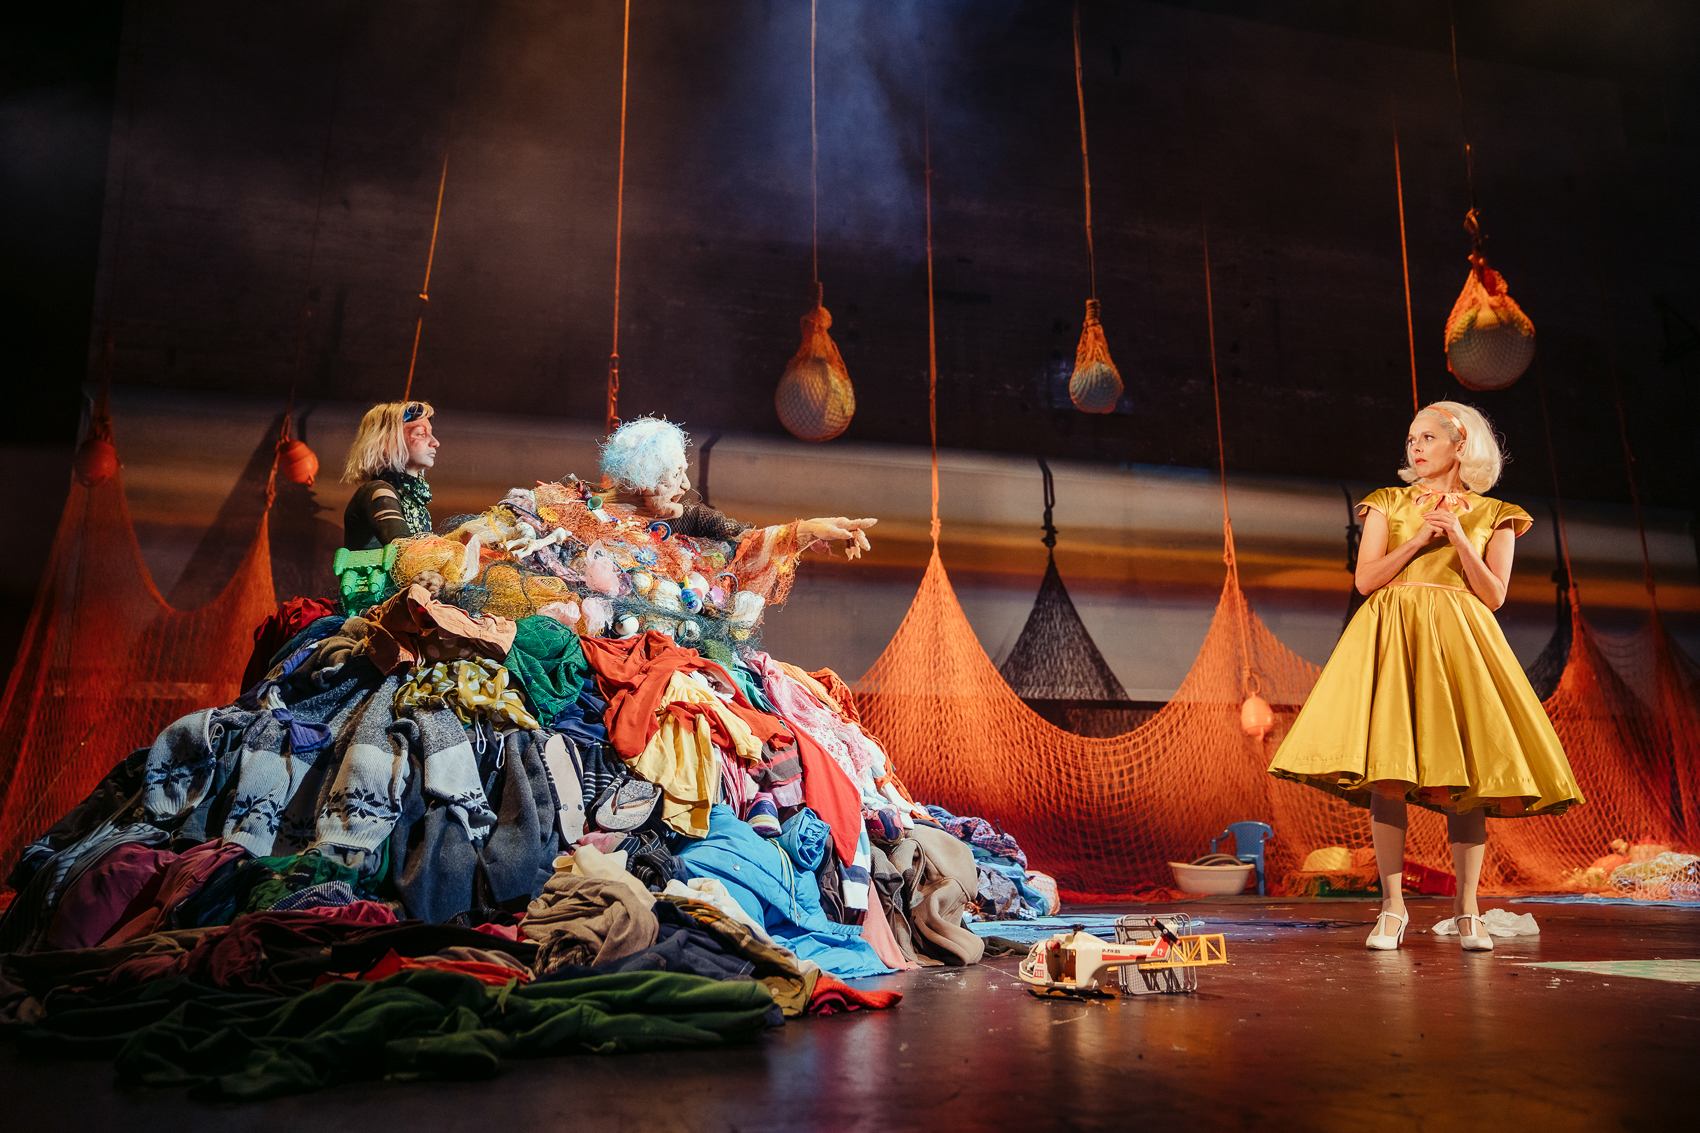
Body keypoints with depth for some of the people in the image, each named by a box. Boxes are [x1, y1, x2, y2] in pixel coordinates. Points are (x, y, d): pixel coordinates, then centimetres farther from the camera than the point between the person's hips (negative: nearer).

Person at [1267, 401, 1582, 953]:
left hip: (1459, 640, 0)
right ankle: (1392, 904, -2)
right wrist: (1417, 540, -6)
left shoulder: (1493, 516, 12)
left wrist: (1458, 539, -8)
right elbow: (1365, 579, 4)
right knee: (1387, 770, -9)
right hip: (1392, 637, 0)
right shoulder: (1387, 505, 14)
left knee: (1465, 776, -5)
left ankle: (1467, 908, 5)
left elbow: (1494, 596, 3)